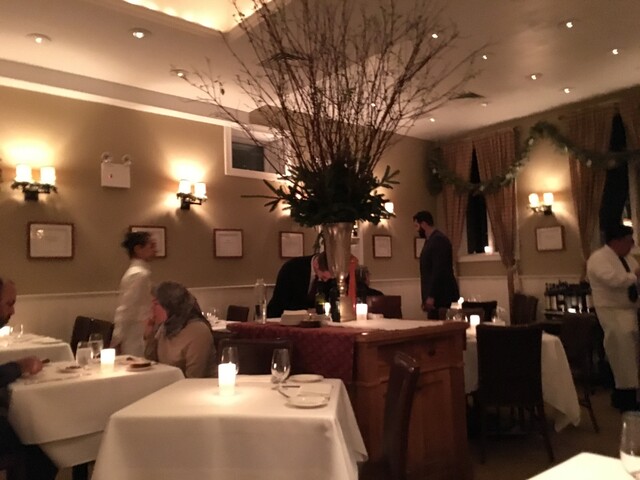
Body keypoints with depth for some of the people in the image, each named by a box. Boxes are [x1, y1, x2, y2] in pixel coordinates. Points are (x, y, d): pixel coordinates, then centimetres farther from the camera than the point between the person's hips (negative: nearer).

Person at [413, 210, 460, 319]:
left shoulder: (439, 240, -13)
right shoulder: (431, 240, 17)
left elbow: (439, 270, -21)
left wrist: (431, 296, -23)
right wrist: (428, 296, 18)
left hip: (441, 296, -9)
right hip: (434, 295, 9)